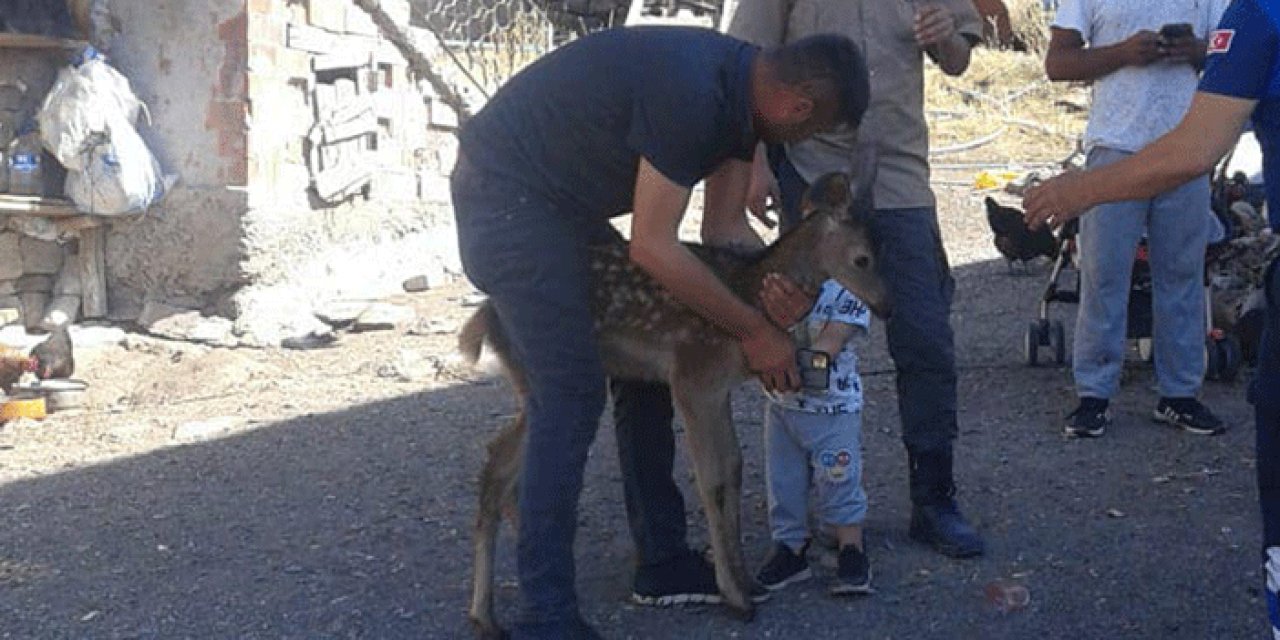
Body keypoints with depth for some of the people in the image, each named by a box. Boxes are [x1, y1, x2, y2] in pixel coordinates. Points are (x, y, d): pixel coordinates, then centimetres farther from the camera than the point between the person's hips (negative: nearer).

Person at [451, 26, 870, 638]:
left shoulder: (743, 90, 1)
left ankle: (661, 558, 23)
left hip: (564, 199, 10)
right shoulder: (691, 91, -29)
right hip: (505, 193, -10)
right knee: (571, 393, -14)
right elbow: (652, 247, -25)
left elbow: (725, 224, 6)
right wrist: (753, 330, -17)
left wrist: (779, 284, -11)